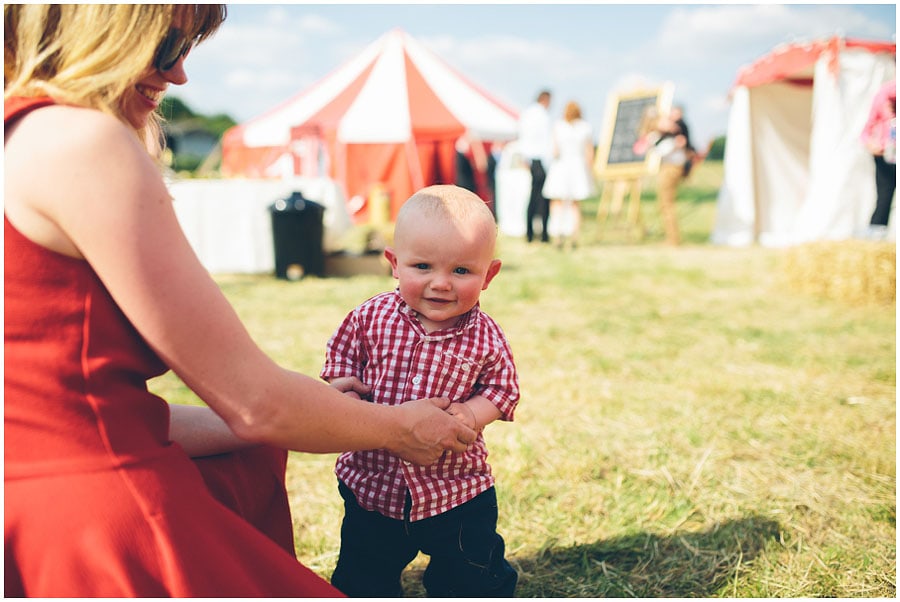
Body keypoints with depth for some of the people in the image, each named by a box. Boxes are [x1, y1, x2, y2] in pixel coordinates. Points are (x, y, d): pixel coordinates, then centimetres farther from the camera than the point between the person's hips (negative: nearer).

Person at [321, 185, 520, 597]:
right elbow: (339, 369, 3)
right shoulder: (369, 319, -10)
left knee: (474, 578, 17)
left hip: (457, 488, -1)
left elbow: (502, 389, -3)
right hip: (372, 482, 2)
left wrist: (471, 414, -22)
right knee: (363, 580, 20)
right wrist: (344, 394, -17)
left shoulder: (485, 339, -14)